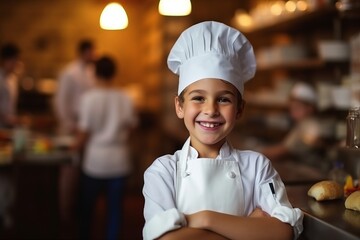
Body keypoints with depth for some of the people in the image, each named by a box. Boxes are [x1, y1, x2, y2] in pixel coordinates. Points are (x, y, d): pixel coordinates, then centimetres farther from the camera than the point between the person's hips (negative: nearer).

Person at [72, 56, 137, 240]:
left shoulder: (89, 97, -11)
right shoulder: (125, 99, -3)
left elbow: (84, 131, -11)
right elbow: (131, 126, 7)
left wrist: (76, 146, 7)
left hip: (95, 160, -2)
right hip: (119, 160, 2)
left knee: (87, 206, 16)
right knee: (114, 208, 10)